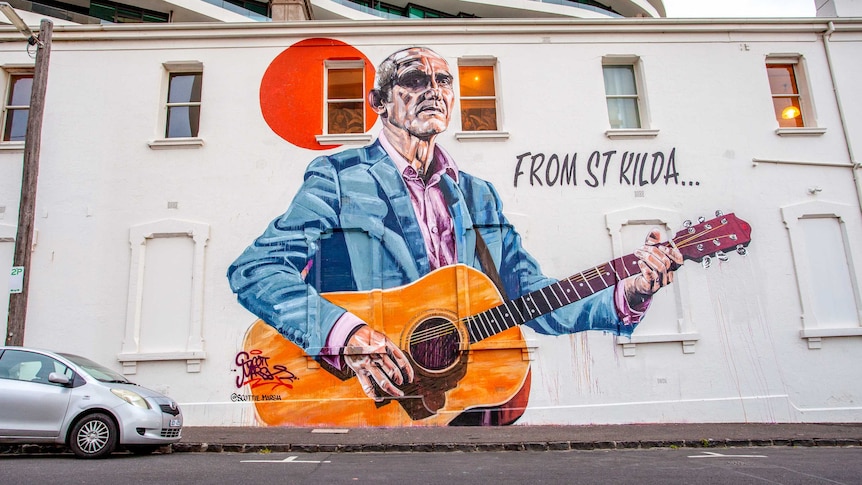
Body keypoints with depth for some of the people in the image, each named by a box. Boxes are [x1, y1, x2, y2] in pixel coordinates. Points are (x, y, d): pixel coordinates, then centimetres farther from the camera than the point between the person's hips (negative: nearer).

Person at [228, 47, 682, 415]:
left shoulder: (479, 196, 16)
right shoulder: (338, 178, 0)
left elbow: (535, 301, 14)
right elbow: (252, 269, -10)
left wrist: (628, 293, 0)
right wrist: (345, 332, -24)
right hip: (364, 401, -4)